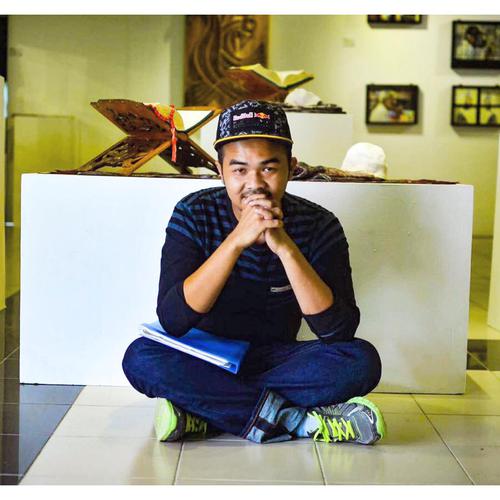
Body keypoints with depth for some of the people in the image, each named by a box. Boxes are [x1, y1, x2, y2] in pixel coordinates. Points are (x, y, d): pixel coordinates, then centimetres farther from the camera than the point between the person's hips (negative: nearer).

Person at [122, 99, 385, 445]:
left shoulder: (318, 225, -11)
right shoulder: (195, 215, -12)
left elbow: (339, 331, -21)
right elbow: (172, 320, -24)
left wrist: (285, 246, -31)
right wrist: (237, 240, -33)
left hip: (278, 361, 0)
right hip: (204, 362, 0)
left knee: (362, 360, -25)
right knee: (141, 357, -30)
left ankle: (203, 413, -24)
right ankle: (299, 421, -25)